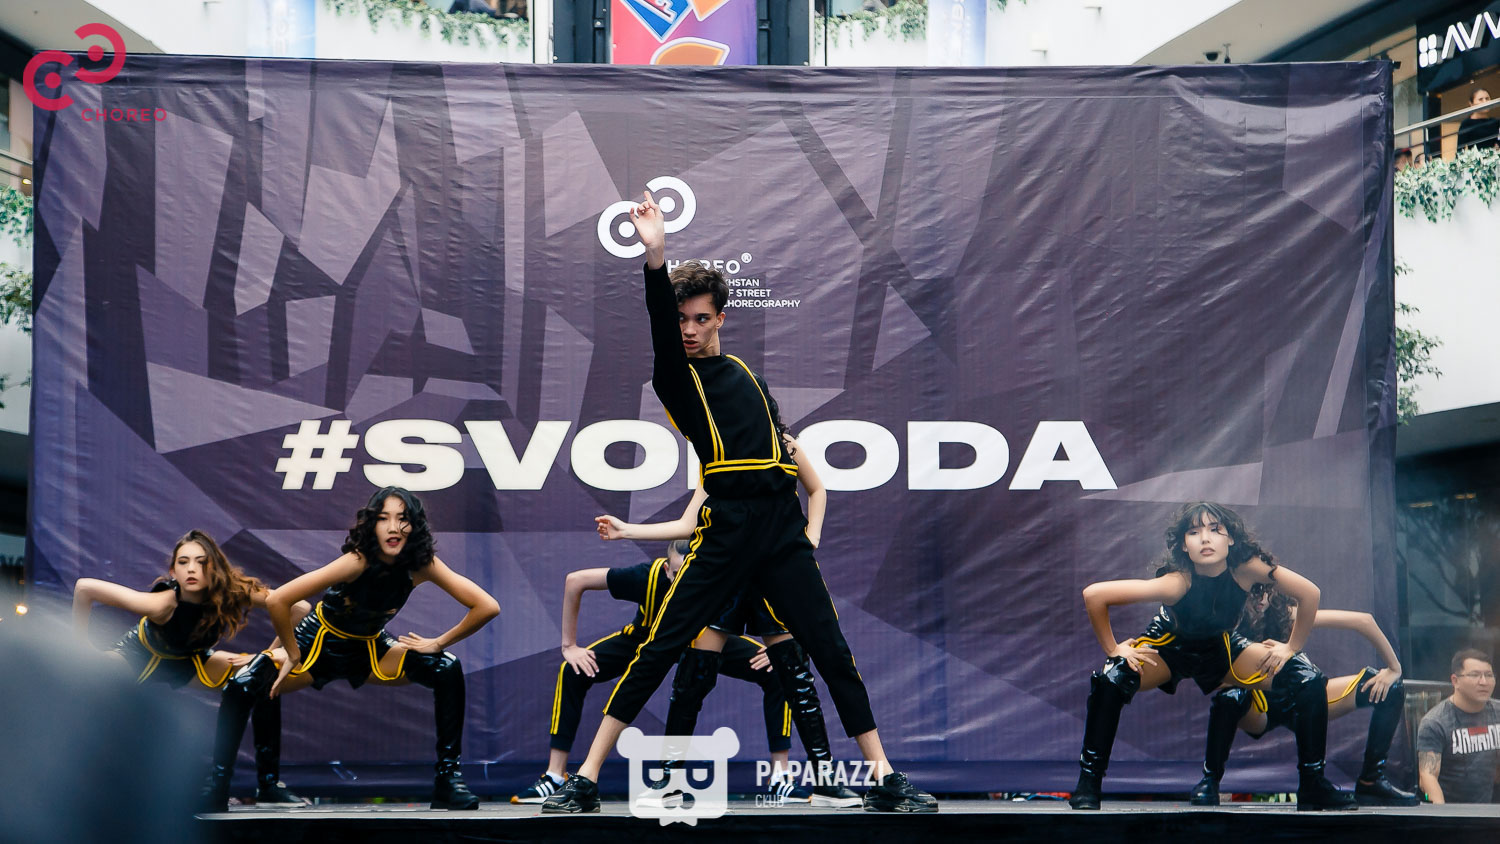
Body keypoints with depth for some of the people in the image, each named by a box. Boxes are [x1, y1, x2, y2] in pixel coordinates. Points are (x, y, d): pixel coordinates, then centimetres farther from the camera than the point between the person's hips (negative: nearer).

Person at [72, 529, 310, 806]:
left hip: (188, 660, 4)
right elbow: (84, 587, -34)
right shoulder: (163, 603, -38)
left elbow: (299, 608, -22)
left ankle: (269, 786, -5)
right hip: (139, 655, -4)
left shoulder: (234, 593, -30)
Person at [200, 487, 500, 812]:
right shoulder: (358, 562, -34)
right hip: (319, 640, -3)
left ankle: (448, 775, -7)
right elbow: (277, 601, -38)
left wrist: (438, 643, -14)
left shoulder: (422, 565, -23)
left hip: (370, 648, 3)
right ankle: (217, 782, -7)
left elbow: (487, 607, -19)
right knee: (242, 687, -23)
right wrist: (293, 656, -23)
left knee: (447, 670, -17)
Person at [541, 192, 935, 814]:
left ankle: (885, 782, 7)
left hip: (782, 532, 4)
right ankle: (585, 781, -2)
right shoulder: (676, 378, 3)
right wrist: (656, 258, -35)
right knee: (657, 652, -8)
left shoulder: (743, 372, 20)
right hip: (725, 535, -4)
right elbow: (662, 336, -19)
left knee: (833, 654, 2)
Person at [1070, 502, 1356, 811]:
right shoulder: (1177, 582, -38)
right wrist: (1113, 649, -27)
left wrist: (1291, 647, -10)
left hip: (1222, 647, 4)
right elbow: (1093, 595, -39)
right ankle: (1088, 783, -19)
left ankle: (1313, 785, 4)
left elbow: (1309, 593, -17)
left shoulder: (1246, 567, -30)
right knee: (1111, 678, -33)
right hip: (1167, 646, -3)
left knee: (1309, 682, -11)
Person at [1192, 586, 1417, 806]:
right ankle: (1209, 780, -21)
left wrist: (1394, 669, -15)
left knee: (1390, 689, -8)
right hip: (1257, 708, -3)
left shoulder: (1289, 615, -21)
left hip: (1300, 700, 4)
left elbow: (1363, 620, -19)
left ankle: (1371, 781, -1)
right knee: (1230, 697, -40)